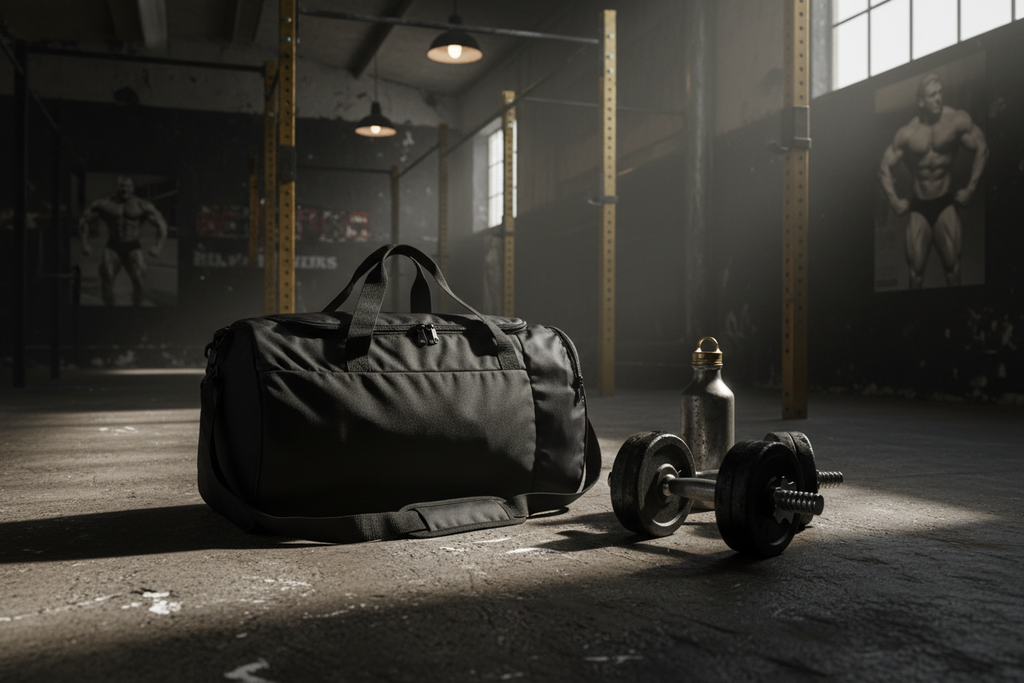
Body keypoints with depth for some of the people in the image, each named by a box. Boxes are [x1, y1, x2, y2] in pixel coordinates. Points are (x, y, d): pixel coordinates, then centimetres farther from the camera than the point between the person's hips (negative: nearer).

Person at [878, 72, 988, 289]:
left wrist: (970, 189, -2)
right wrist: (894, 201, -4)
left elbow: (981, 149, 0)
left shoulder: (957, 120, -8)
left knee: (952, 265, -6)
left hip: (946, 203, -1)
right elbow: (885, 167, 3)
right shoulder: (907, 133, -5)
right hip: (918, 207, 1)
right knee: (916, 269, 1)